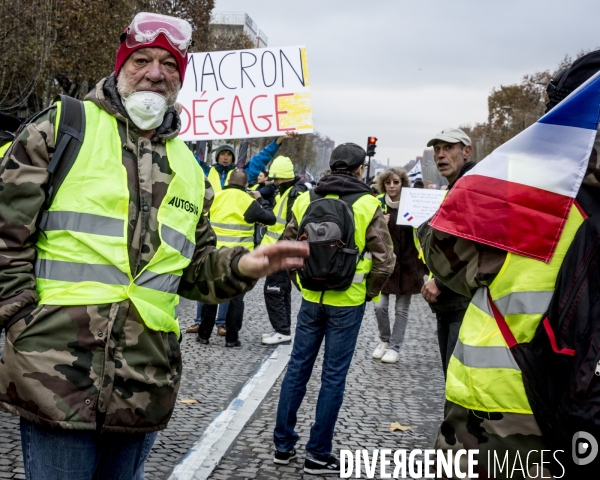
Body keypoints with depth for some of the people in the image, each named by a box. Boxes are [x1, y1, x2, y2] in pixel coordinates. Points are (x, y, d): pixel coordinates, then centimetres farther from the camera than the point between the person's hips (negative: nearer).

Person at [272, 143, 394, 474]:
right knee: (333, 376, 5)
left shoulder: (305, 201, 2)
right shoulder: (368, 206, -8)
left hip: (311, 298, 3)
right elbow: (384, 261, -11)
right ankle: (318, 454, 13)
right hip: (347, 303, -3)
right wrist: (369, 292, 4)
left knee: (297, 368, 14)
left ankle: (283, 444, 22)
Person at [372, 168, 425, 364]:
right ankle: (384, 340, 23)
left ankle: (395, 347, 20)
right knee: (380, 306, -1)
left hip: (407, 264, -1)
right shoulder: (379, 205, -1)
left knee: (402, 309, 7)